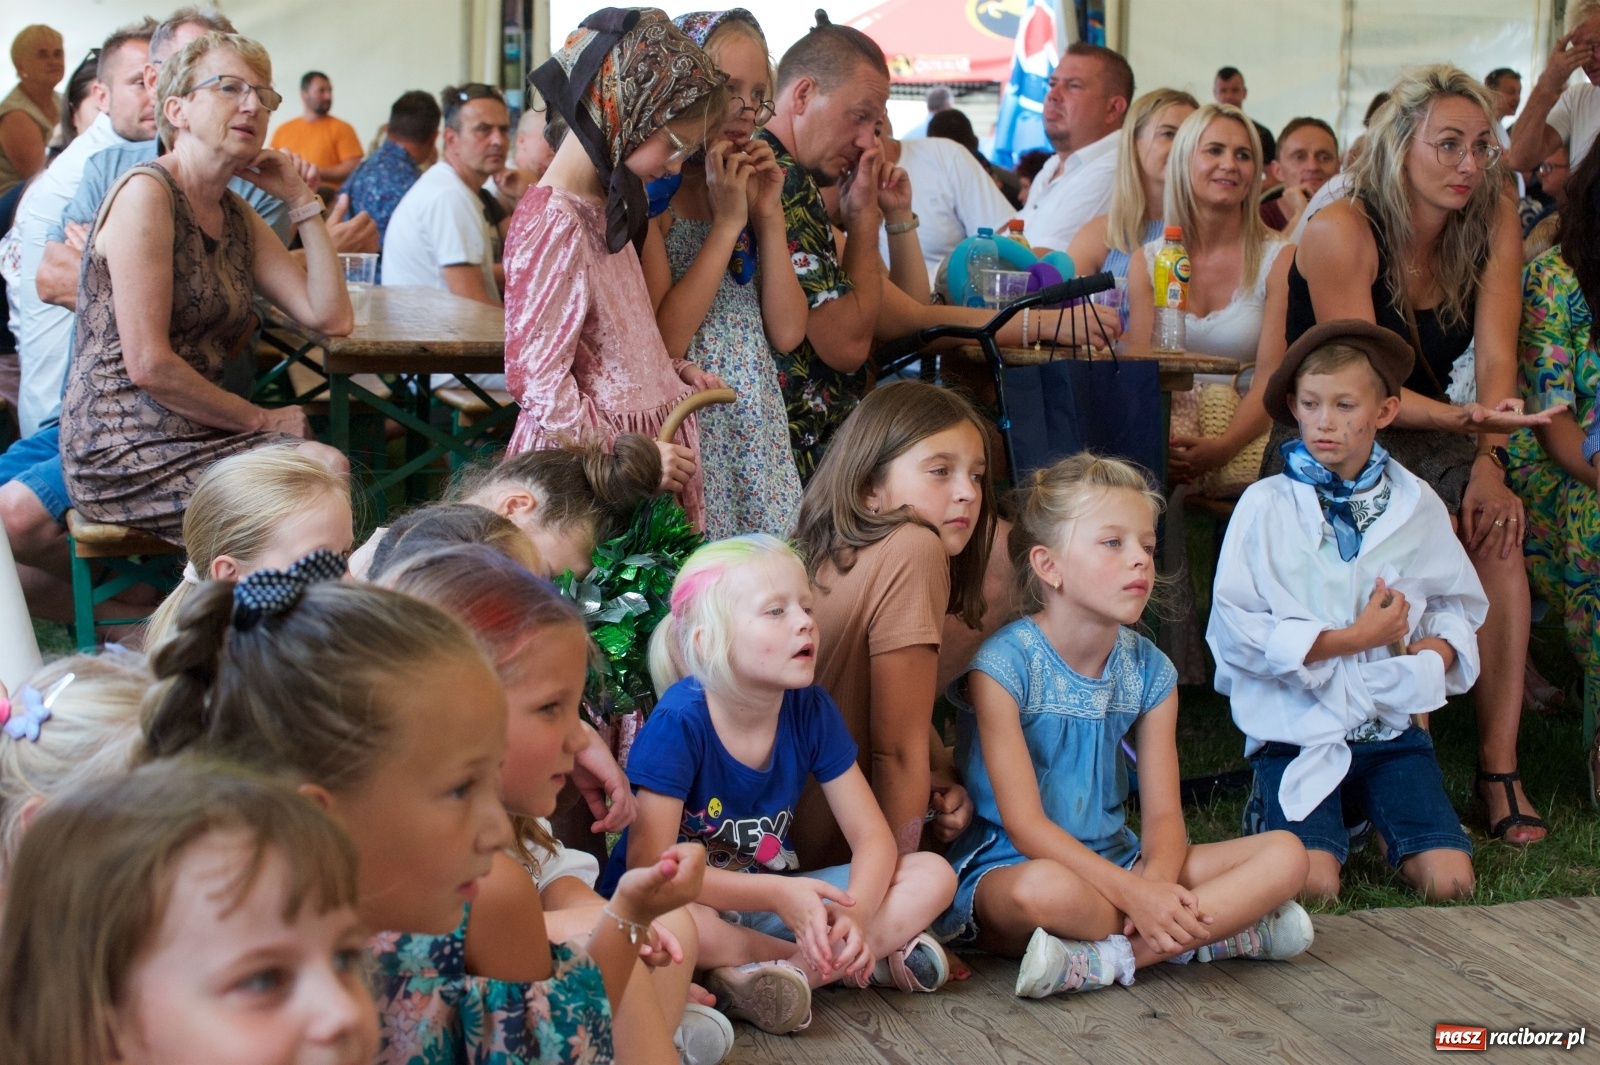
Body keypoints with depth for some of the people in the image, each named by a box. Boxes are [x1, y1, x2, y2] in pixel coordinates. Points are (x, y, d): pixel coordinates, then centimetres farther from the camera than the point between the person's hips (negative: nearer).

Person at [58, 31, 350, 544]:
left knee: (333, 465, -15)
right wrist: (260, 420, -7)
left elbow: (331, 317, 5)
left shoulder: (237, 217, 14)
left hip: (193, 433, 8)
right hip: (123, 450, -8)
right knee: (322, 475, -20)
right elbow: (148, 365, -17)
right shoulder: (146, 193, -12)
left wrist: (300, 197, 6)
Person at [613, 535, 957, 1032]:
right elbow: (650, 865, -24)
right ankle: (875, 959, -24)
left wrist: (855, 913, -28)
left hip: (770, 897, 5)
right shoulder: (680, 721, -21)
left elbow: (873, 837, -6)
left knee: (933, 875, -9)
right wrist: (778, 894, -32)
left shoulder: (810, 710, -8)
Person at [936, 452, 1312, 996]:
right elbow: (1024, 823, -18)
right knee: (1046, 888, -43)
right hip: (1005, 870, -7)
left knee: (1285, 854, -11)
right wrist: (1135, 896, -28)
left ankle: (1106, 959, -22)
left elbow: (1163, 814, 0)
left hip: (1115, 863, 7)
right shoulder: (1004, 665, -14)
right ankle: (1224, 928, -20)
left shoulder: (1149, 671, 4)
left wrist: (1156, 880, -24)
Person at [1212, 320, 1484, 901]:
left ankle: (1383, 828, 19)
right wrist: (1355, 637, -13)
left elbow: (1457, 606, 12)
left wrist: (1438, 650, -11)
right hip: (1297, 727, -3)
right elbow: (1236, 630, -12)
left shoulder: (1416, 506, 7)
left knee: (1449, 883, -13)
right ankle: (1272, 810, 12)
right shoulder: (1266, 505, -4)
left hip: (1390, 724, 3)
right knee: (1311, 886, -21)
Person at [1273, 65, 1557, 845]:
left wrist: (1489, 460, -25)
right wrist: (1463, 422, -35)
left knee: (1497, 523, -24)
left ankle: (1499, 768, -20)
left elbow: (1496, 358, -10)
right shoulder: (1341, 232, -17)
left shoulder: (1494, 224, -2)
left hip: (1421, 437, 5)